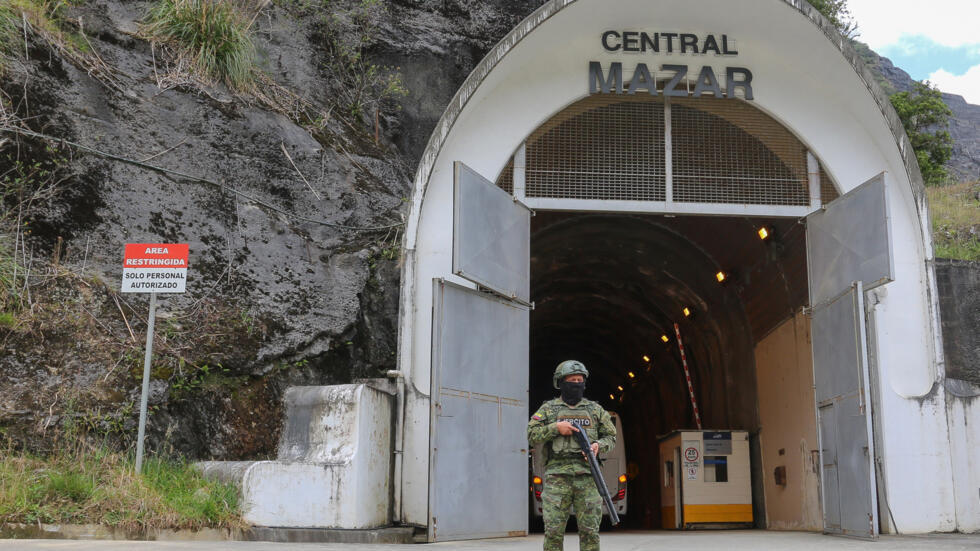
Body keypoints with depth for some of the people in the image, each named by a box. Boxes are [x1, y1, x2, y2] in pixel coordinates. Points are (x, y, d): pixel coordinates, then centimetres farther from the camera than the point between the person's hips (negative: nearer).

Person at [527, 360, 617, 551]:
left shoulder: (595, 409, 15)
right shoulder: (549, 408, 10)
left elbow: (610, 436, 16)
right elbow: (532, 435, 5)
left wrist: (599, 445, -5)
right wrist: (555, 427, -9)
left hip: (587, 476, 2)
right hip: (557, 476, -1)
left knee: (590, 530, 0)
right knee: (553, 530, -4)